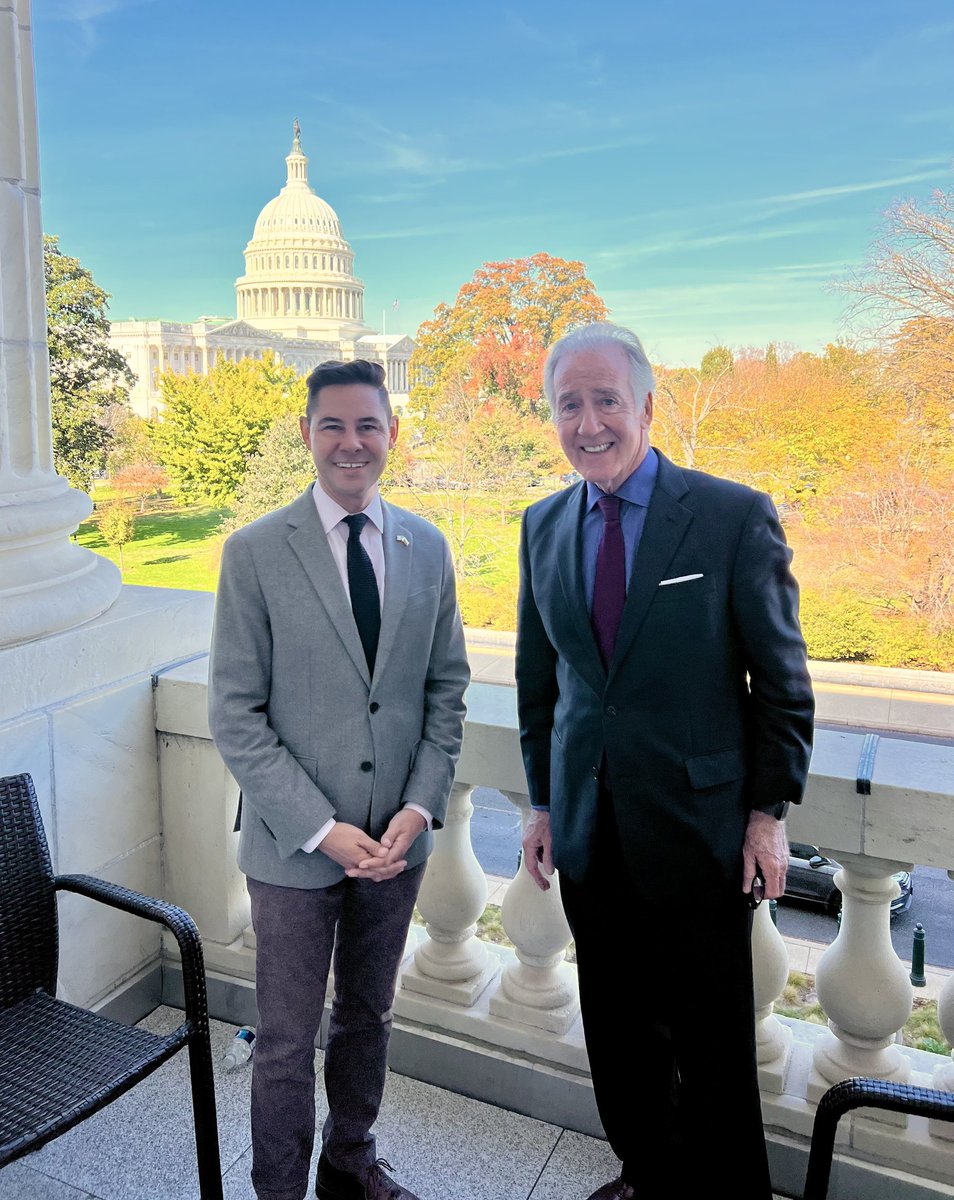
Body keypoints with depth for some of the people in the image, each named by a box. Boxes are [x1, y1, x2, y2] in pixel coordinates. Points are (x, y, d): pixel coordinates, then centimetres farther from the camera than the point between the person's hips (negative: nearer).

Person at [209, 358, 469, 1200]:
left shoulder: (427, 548, 1)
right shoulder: (256, 552, -10)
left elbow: (446, 690, 5)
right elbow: (235, 716, -11)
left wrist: (421, 806, -7)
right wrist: (323, 830, -15)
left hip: (397, 839, 4)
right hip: (294, 845, -3)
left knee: (369, 1018, 22)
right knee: (288, 1040, 12)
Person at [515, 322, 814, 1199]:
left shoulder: (736, 517, -10)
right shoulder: (544, 526, 4)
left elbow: (782, 680, -6)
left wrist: (770, 812, -6)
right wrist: (544, 803, 10)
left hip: (697, 823, -4)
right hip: (589, 825, 4)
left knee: (712, 1036, 11)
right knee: (617, 1026, 18)